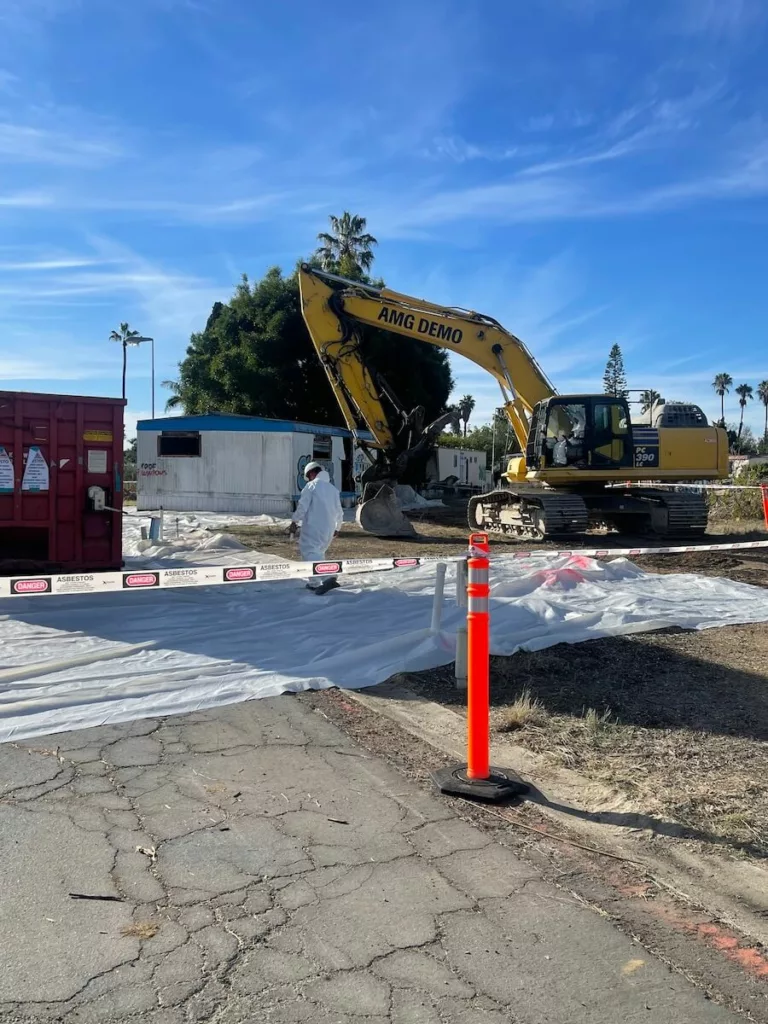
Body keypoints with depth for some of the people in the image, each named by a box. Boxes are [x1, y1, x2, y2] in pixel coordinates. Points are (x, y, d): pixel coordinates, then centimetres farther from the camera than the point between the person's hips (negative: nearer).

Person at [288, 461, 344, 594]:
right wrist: (337, 527, 34)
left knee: (309, 552, -14)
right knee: (318, 552, 21)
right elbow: (339, 512, 21)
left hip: (313, 527, -8)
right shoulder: (333, 489, 18)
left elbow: (302, 506, -11)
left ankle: (328, 578, -33)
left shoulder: (311, 485, -4)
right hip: (329, 528, 8)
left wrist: (294, 522, -4)